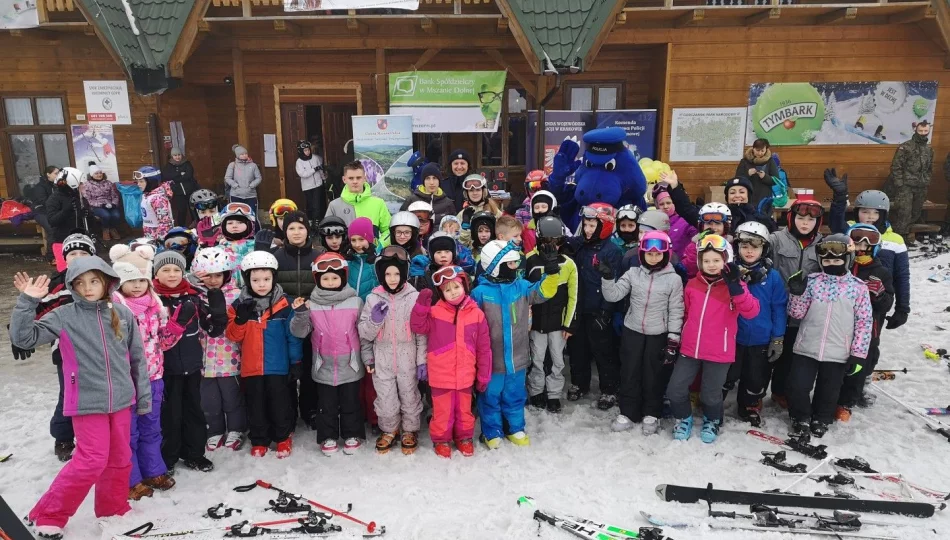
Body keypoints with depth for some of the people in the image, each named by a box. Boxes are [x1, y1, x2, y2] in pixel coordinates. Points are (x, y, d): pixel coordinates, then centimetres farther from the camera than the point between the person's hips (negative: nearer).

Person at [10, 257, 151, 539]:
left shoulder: (123, 314, 1)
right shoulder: (63, 316, -5)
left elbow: (137, 357, 6)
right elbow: (23, 337, -12)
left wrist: (144, 395, 7)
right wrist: (28, 302, -21)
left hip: (121, 400, 4)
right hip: (87, 402, -3)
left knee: (120, 459, 13)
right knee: (92, 461, -5)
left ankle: (113, 509, 32)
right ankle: (48, 516, 13)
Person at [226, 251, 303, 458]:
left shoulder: (284, 305, -7)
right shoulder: (240, 305, 1)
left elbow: (293, 336, -3)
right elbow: (233, 335, -2)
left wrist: (296, 361, -3)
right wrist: (241, 319, -20)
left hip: (278, 365, -2)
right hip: (251, 367, 3)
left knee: (279, 403, 8)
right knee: (256, 405, 14)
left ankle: (283, 437, 26)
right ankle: (259, 440, 29)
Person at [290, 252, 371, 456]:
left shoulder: (355, 302, -6)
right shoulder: (311, 304, -3)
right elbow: (299, 332, -3)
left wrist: (368, 358, -3)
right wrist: (300, 314, -21)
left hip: (350, 365, -1)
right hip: (324, 367, 1)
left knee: (350, 403, 13)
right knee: (326, 405, 13)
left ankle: (352, 435, 29)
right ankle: (328, 437, 29)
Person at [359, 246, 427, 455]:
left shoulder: (415, 297, -8)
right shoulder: (373, 298, -4)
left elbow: (422, 332, -3)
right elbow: (364, 333, -1)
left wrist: (422, 360, -4)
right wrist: (374, 320, -21)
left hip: (408, 360, -1)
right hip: (382, 361, 1)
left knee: (410, 397, 15)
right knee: (386, 400, 11)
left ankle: (410, 431, 36)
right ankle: (389, 431, 35)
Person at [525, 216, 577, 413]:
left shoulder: (569, 264, -5)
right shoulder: (530, 261, -8)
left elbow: (573, 296, 0)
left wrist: (569, 324, -2)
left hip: (558, 321, 1)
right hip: (536, 320, -1)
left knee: (558, 360, 9)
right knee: (536, 359, 11)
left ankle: (554, 395, 25)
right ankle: (536, 392, 29)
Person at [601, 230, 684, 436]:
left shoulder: (674, 279, -5)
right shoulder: (633, 274, -1)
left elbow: (676, 312, -4)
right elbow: (613, 295, -6)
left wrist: (673, 340, -6)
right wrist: (607, 277, -22)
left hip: (658, 335, -2)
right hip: (632, 332, 2)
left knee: (653, 375, 9)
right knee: (629, 373, 9)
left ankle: (651, 415, 26)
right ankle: (628, 413, 23)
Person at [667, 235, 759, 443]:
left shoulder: (734, 286, -7)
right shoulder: (692, 285, 3)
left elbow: (751, 312, -22)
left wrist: (735, 287, -33)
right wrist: (675, 342, 14)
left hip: (719, 352, -3)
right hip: (689, 348, 3)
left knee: (711, 394, 11)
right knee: (675, 389, 4)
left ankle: (711, 422, 40)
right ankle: (684, 418, 31)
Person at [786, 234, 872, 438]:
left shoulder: (858, 287, -4)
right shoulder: (811, 281, -1)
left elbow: (864, 322, -1)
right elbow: (797, 313, 1)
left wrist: (858, 354, -3)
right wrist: (796, 293, -16)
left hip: (838, 353, 0)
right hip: (807, 348, 1)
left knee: (828, 391, 14)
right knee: (797, 386, 1)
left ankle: (821, 420, 39)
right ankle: (801, 418, 26)